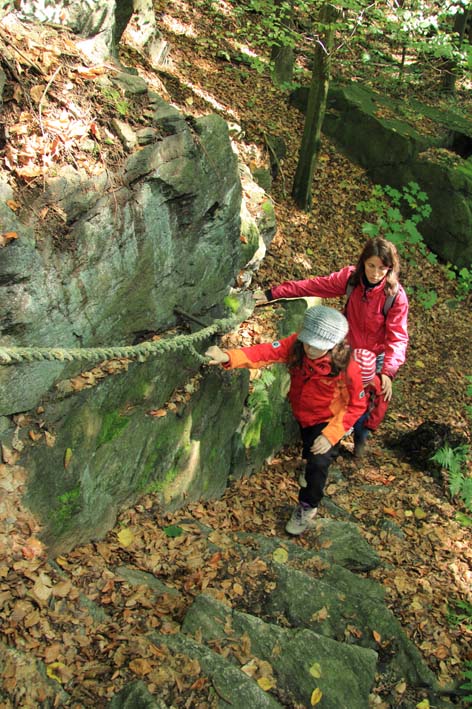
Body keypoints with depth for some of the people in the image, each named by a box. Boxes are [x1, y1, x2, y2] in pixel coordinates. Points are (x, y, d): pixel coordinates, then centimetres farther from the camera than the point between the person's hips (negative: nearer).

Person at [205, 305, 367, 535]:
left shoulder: (346, 367, -31)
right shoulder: (297, 344, -24)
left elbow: (357, 405, -20)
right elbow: (267, 352, -39)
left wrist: (331, 435, -27)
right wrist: (229, 357, -55)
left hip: (326, 421, -4)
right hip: (299, 415, 4)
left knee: (317, 463, -18)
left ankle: (307, 507, 9)